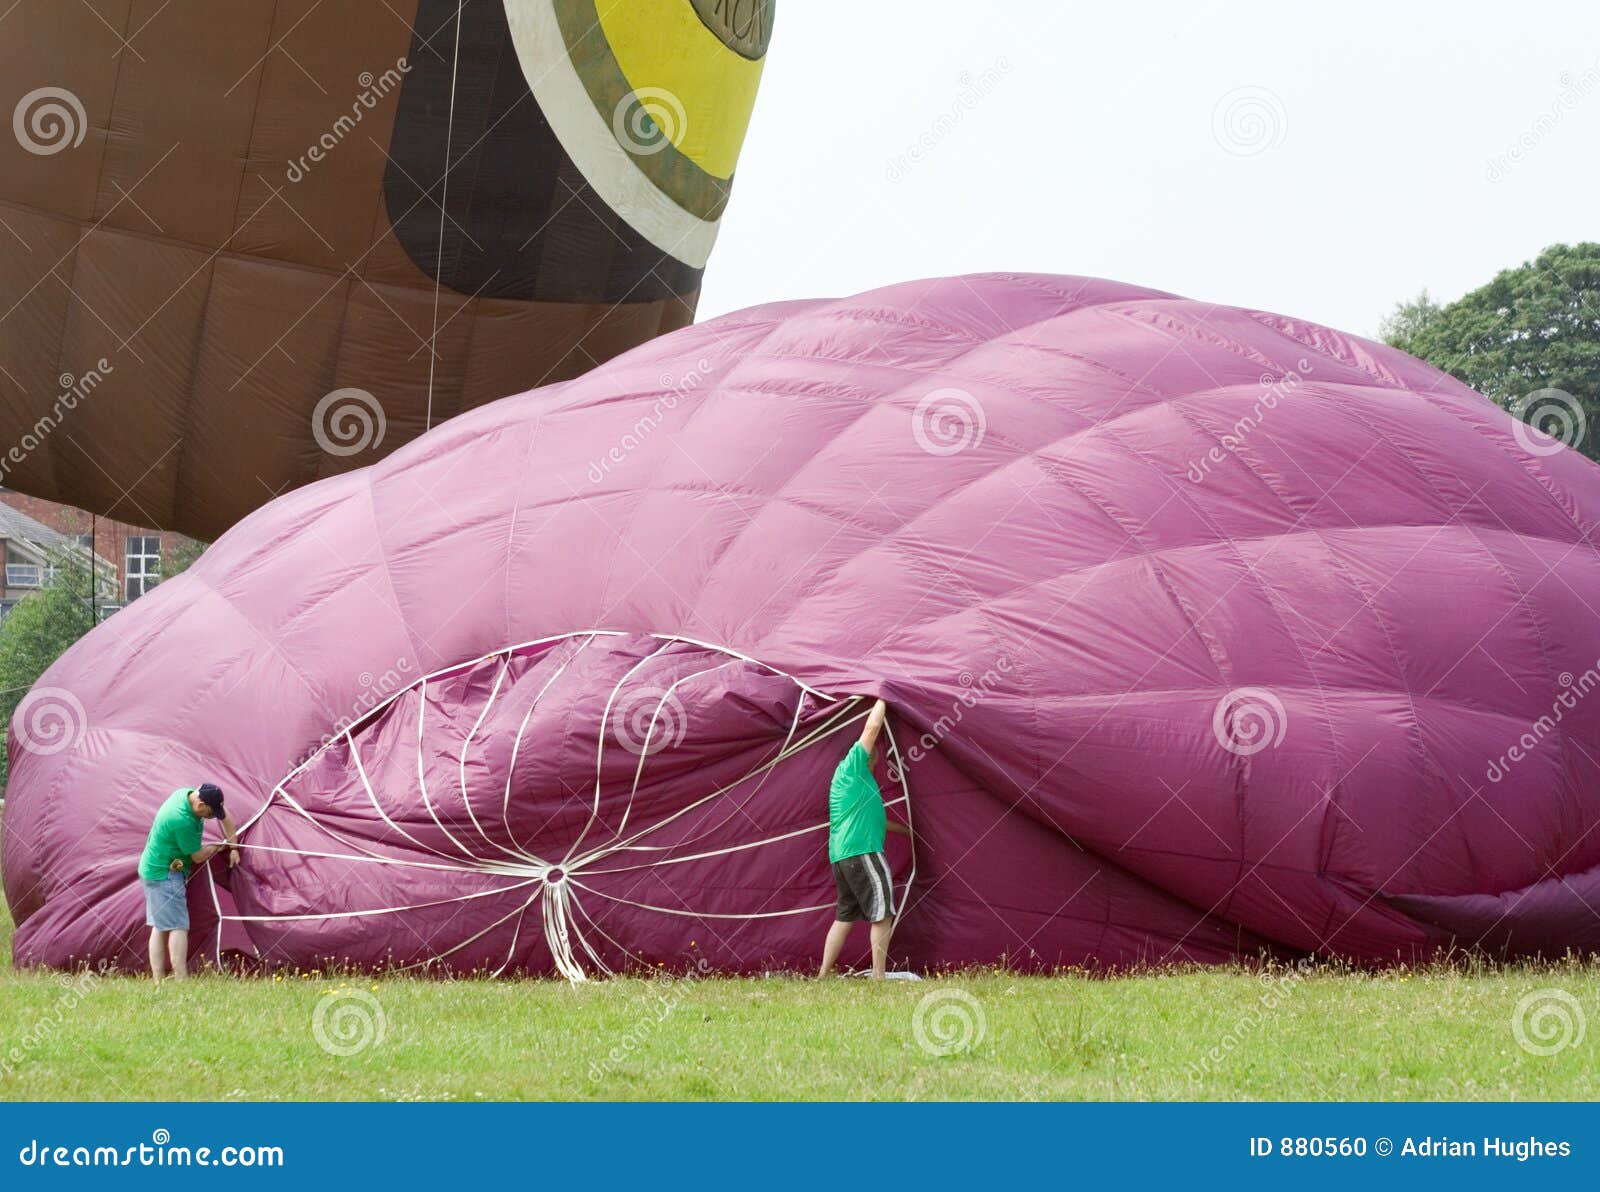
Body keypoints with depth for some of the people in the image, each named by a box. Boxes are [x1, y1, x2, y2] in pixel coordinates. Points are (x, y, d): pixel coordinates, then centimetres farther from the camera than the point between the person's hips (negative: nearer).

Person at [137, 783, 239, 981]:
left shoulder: (186, 793, 1)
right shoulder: (182, 821, -29)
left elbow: (225, 816, 16)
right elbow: (198, 856, -16)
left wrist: (233, 847, 17)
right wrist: (220, 847, 2)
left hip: (151, 870, 10)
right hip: (165, 875, -10)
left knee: (159, 926, 8)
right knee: (177, 927, -12)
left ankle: (158, 982, 8)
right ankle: (181, 983, -16)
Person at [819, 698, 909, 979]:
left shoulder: (846, 777, 26)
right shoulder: (853, 764, -2)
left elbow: (870, 819, 35)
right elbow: (872, 727, -9)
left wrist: (907, 830, 42)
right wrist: (883, 699, 8)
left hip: (839, 855, 10)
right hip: (862, 851, -10)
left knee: (845, 915, 12)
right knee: (882, 914, -9)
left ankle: (822, 977, 9)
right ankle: (878, 977, -14)